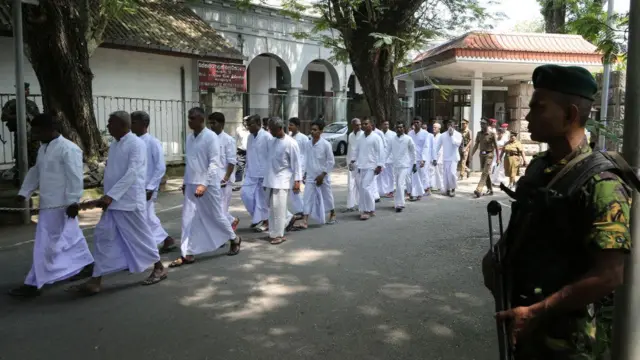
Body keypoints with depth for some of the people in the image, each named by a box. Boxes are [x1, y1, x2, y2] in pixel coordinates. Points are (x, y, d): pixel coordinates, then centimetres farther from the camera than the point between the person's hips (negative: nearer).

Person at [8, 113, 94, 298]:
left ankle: (33, 284, 3)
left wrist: (73, 202, -22)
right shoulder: (43, 148, 13)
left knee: (46, 244, -4)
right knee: (72, 238, 19)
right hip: (49, 203, 9)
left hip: (61, 205, -9)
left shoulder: (68, 149, -17)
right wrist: (24, 192, 11)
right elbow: (35, 172, 20)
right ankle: (87, 265, 34)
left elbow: (75, 178, -20)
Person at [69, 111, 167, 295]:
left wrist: (110, 196, -26)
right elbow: (110, 172, 17)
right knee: (103, 236, 4)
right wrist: (108, 197, 13)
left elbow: (132, 173, -22)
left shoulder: (136, 144, -14)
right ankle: (96, 281, 9)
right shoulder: (114, 145, 12)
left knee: (139, 236, 4)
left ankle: (159, 268, 23)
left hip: (129, 202, -8)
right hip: (113, 202, 8)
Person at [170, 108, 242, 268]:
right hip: (191, 185, 6)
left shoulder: (211, 137, -13)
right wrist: (185, 181, 15)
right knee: (188, 219, 4)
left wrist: (204, 184, -25)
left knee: (217, 216, 7)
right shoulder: (189, 138, 8)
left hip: (209, 184, -6)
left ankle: (234, 239, 31)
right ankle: (188, 254, 10)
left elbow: (214, 163, -18)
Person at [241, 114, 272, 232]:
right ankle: (257, 217, 19)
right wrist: (246, 170, 14)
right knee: (245, 193, 2)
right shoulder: (250, 137, 10)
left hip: (263, 173, -7)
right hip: (251, 173, 7)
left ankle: (265, 221, 16)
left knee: (262, 198, 0)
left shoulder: (267, 137, -12)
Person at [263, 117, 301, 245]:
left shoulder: (290, 143, -11)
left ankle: (278, 234, 2)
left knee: (278, 207, -8)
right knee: (272, 206, 12)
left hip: (282, 179, -7)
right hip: (270, 178, 7)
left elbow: (296, 163, -10)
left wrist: (297, 180, -14)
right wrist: (265, 178, 17)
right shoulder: (270, 141, 8)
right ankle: (289, 218, 35)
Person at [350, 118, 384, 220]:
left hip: (371, 167, -7)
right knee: (364, 188, 9)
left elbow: (380, 152, -10)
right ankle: (370, 210, 20)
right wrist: (353, 161, 7)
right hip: (362, 167, 7)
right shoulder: (361, 138, 14)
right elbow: (357, 150, 19)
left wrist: (379, 166, -15)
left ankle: (368, 210, -2)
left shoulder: (376, 137, -6)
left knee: (366, 188, -13)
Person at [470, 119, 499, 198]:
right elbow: (476, 145, 12)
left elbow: (496, 146, -3)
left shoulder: (492, 134, -6)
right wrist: (471, 155, 6)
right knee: (486, 173, 12)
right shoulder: (479, 134, 7)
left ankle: (479, 190, -23)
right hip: (482, 154, 5)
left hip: (489, 154, -5)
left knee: (485, 173, -12)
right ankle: (490, 190, 23)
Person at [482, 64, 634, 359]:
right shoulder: (538, 168, 3)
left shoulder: (601, 183, -20)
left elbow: (609, 275, -23)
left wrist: (536, 313, -20)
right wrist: (497, 257, -2)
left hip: (568, 336, -7)